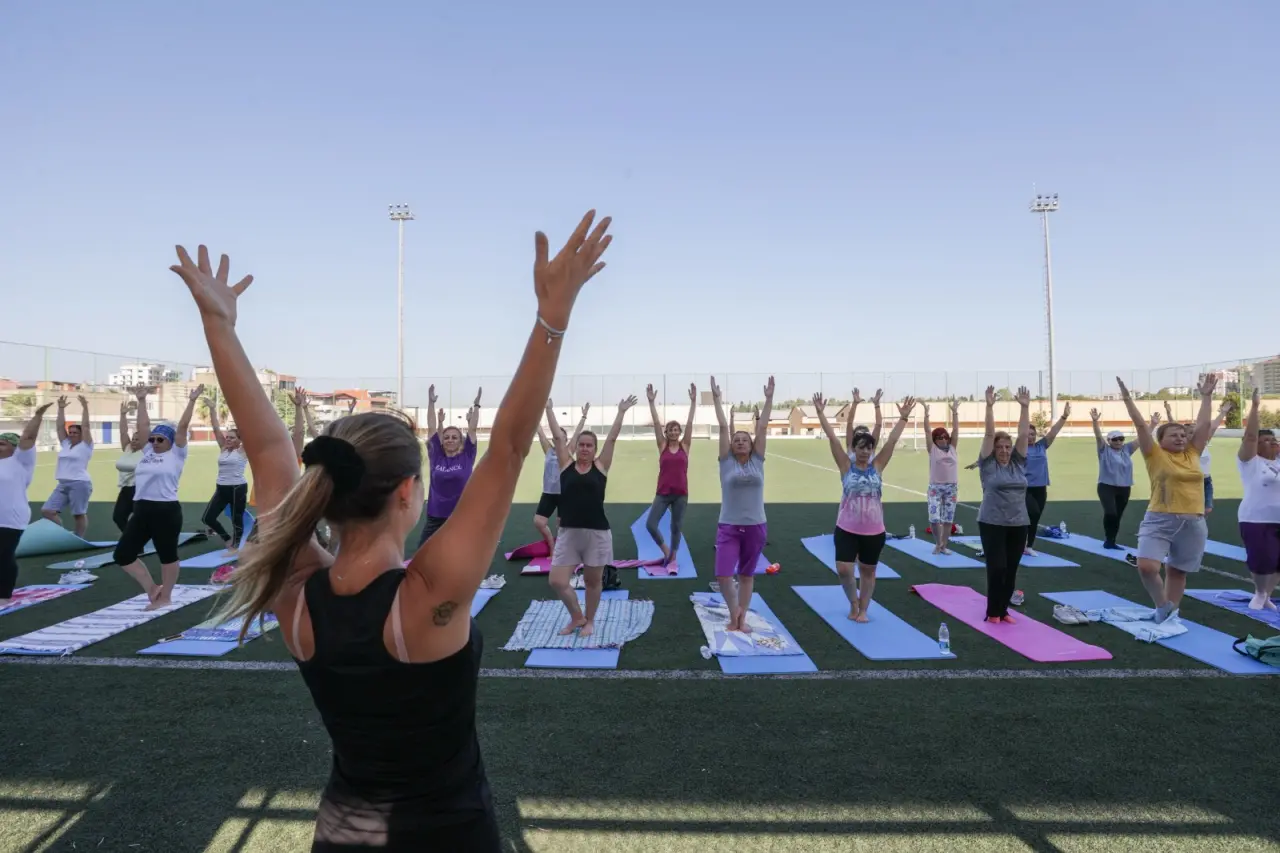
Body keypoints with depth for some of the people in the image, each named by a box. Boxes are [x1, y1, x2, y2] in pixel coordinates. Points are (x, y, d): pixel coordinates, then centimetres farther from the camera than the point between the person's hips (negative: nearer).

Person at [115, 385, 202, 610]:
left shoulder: (176, 455, -1)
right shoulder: (147, 452, 15)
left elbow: (183, 426, -6)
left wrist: (192, 400, -6)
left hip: (166, 511, -7)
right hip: (141, 510, 7)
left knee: (167, 555, 5)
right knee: (122, 554, 4)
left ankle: (165, 597, 17)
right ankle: (152, 588, 17)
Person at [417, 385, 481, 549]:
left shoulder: (466, 457, -1)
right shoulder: (436, 456, 2)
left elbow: (472, 429, -2)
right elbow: (432, 428, 3)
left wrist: (476, 404, -2)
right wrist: (431, 402, 3)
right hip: (435, 517, 2)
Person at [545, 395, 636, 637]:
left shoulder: (600, 466, 2)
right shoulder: (566, 464, 4)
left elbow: (612, 438, 2)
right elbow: (558, 436, 6)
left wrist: (621, 412, 4)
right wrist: (548, 409, 9)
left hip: (597, 533, -1)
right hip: (568, 533, 1)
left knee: (593, 581, 11)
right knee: (557, 581, -3)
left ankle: (589, 620, 33)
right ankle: (576, 617, 22)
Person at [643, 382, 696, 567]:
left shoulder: (685, 446, 3)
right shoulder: (662, 446, 2)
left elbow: (690, 423, -3)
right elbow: (656, 423, -4)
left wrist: (693, 401, -8)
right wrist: (652, 402, -10)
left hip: (681, 494, 0)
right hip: (663, 493, 0)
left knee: (676, 527, 9)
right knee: (650, 524, -8)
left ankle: (672, 557, 23)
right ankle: (665, 549, 15)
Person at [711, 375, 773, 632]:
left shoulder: (757, 461, 3)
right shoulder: (727, 461, -1)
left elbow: (762, 428, 1)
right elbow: (723, 427, -3)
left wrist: (769, 398, 1)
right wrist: (717, 399, -2)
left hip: (756, 527, 2)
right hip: (728, 527, -2)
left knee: (746, 574, 12)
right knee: (723, 574, -11)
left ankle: (742, 618, 25)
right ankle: (734, 612, 13)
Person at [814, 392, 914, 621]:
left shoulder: (877, 466, 1)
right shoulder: (846, 466, -3)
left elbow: (892, 440, -2)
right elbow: (832, 438, -9)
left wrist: (904, 417, -5)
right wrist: (820, 413, -13)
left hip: (873, 531, 2)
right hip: (847, 529, -2)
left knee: (868, 571, 12)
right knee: (844, 570, -10)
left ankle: (863, 610, 29)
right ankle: (854, 604, 17)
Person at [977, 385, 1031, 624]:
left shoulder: (1018, 463, 8)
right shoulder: (988, 464, -2)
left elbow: (1023, 434, 2)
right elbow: (989, 434, -9)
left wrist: (1025, 407, -2)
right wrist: (990, 407, -15)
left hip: (1018, 524, 4)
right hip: (992, 524, -4)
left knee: (1011, 570, 8)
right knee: (996, 568, -3)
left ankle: (1003, 610, 21)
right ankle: (992, 612, 9)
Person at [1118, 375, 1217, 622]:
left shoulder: (1192, 453, 9)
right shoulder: (1155, 455, -1)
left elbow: (1203, 424, 13)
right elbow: (1141, 425, -5)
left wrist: (1206, 396, 16)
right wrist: (1127, 399, -8)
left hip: (1193, 523, 4)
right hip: (1160, 520, -4)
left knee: (1177, 572, 13)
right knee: (1146, 566, -18)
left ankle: (1171, 613, 27)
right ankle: (1162, 606, 6)